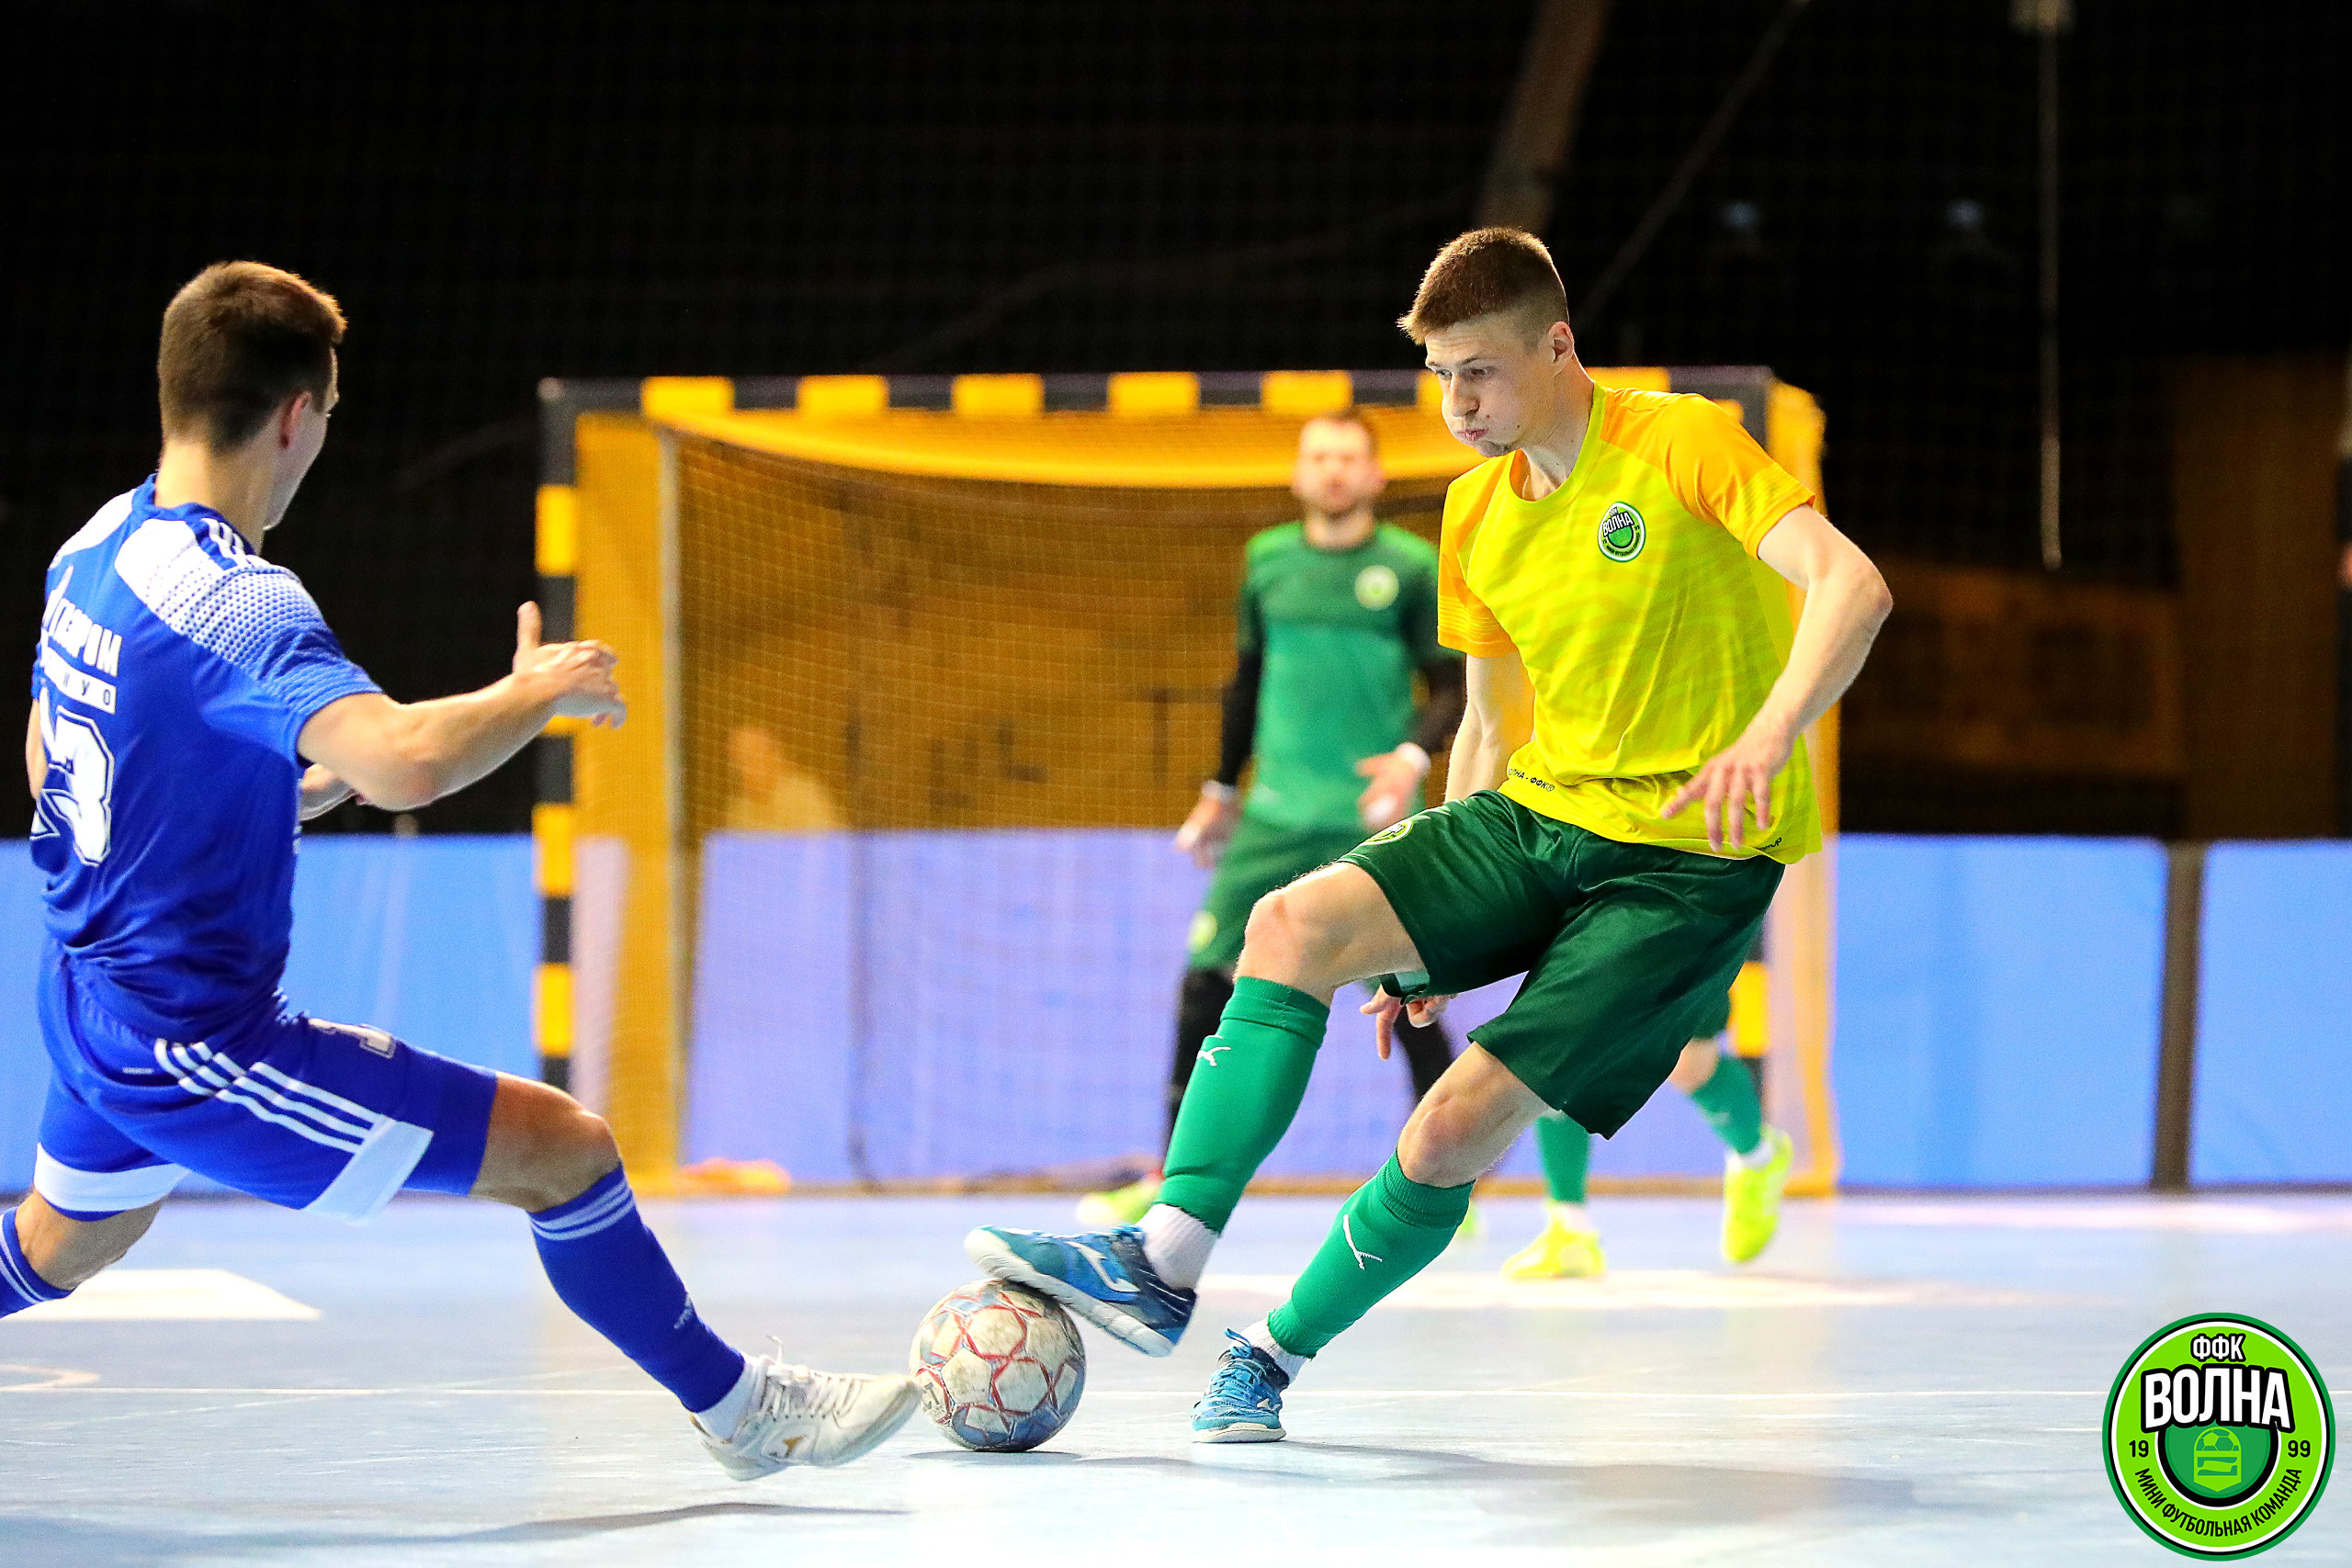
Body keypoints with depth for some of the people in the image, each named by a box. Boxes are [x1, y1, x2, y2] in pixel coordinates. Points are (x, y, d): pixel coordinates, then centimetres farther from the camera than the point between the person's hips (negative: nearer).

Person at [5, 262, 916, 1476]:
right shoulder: (237, 603, -26)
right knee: (564, 1149, -3)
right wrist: (538, 691, -23)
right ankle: (739, 1410, 11)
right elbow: (408, 761, -43)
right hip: (198, 1046, -9)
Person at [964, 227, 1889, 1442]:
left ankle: (1278, 1351, 7)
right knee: (1294, 923, -19)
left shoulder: (1683, 445, -12)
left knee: (1453, 1131, -16)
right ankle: (1161, 1269, -21)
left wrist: (1764, 740, -42)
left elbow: (1852, 586, -25)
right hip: (1538, 816, 6)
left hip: (1690, 858, -6)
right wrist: (1434, 934, 17)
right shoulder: (1478, 515, 10)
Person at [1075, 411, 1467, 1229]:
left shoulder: (1411, 568, -3)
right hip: (1275, 816, 3)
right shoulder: (1267, 560, 8)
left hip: (1373, 820, -3)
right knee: (1206, 984, -3)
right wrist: (1221, 790, 20)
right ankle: (1173, 1181, 5)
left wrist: (1414, 756, -19)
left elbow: (1452, 688, -1)